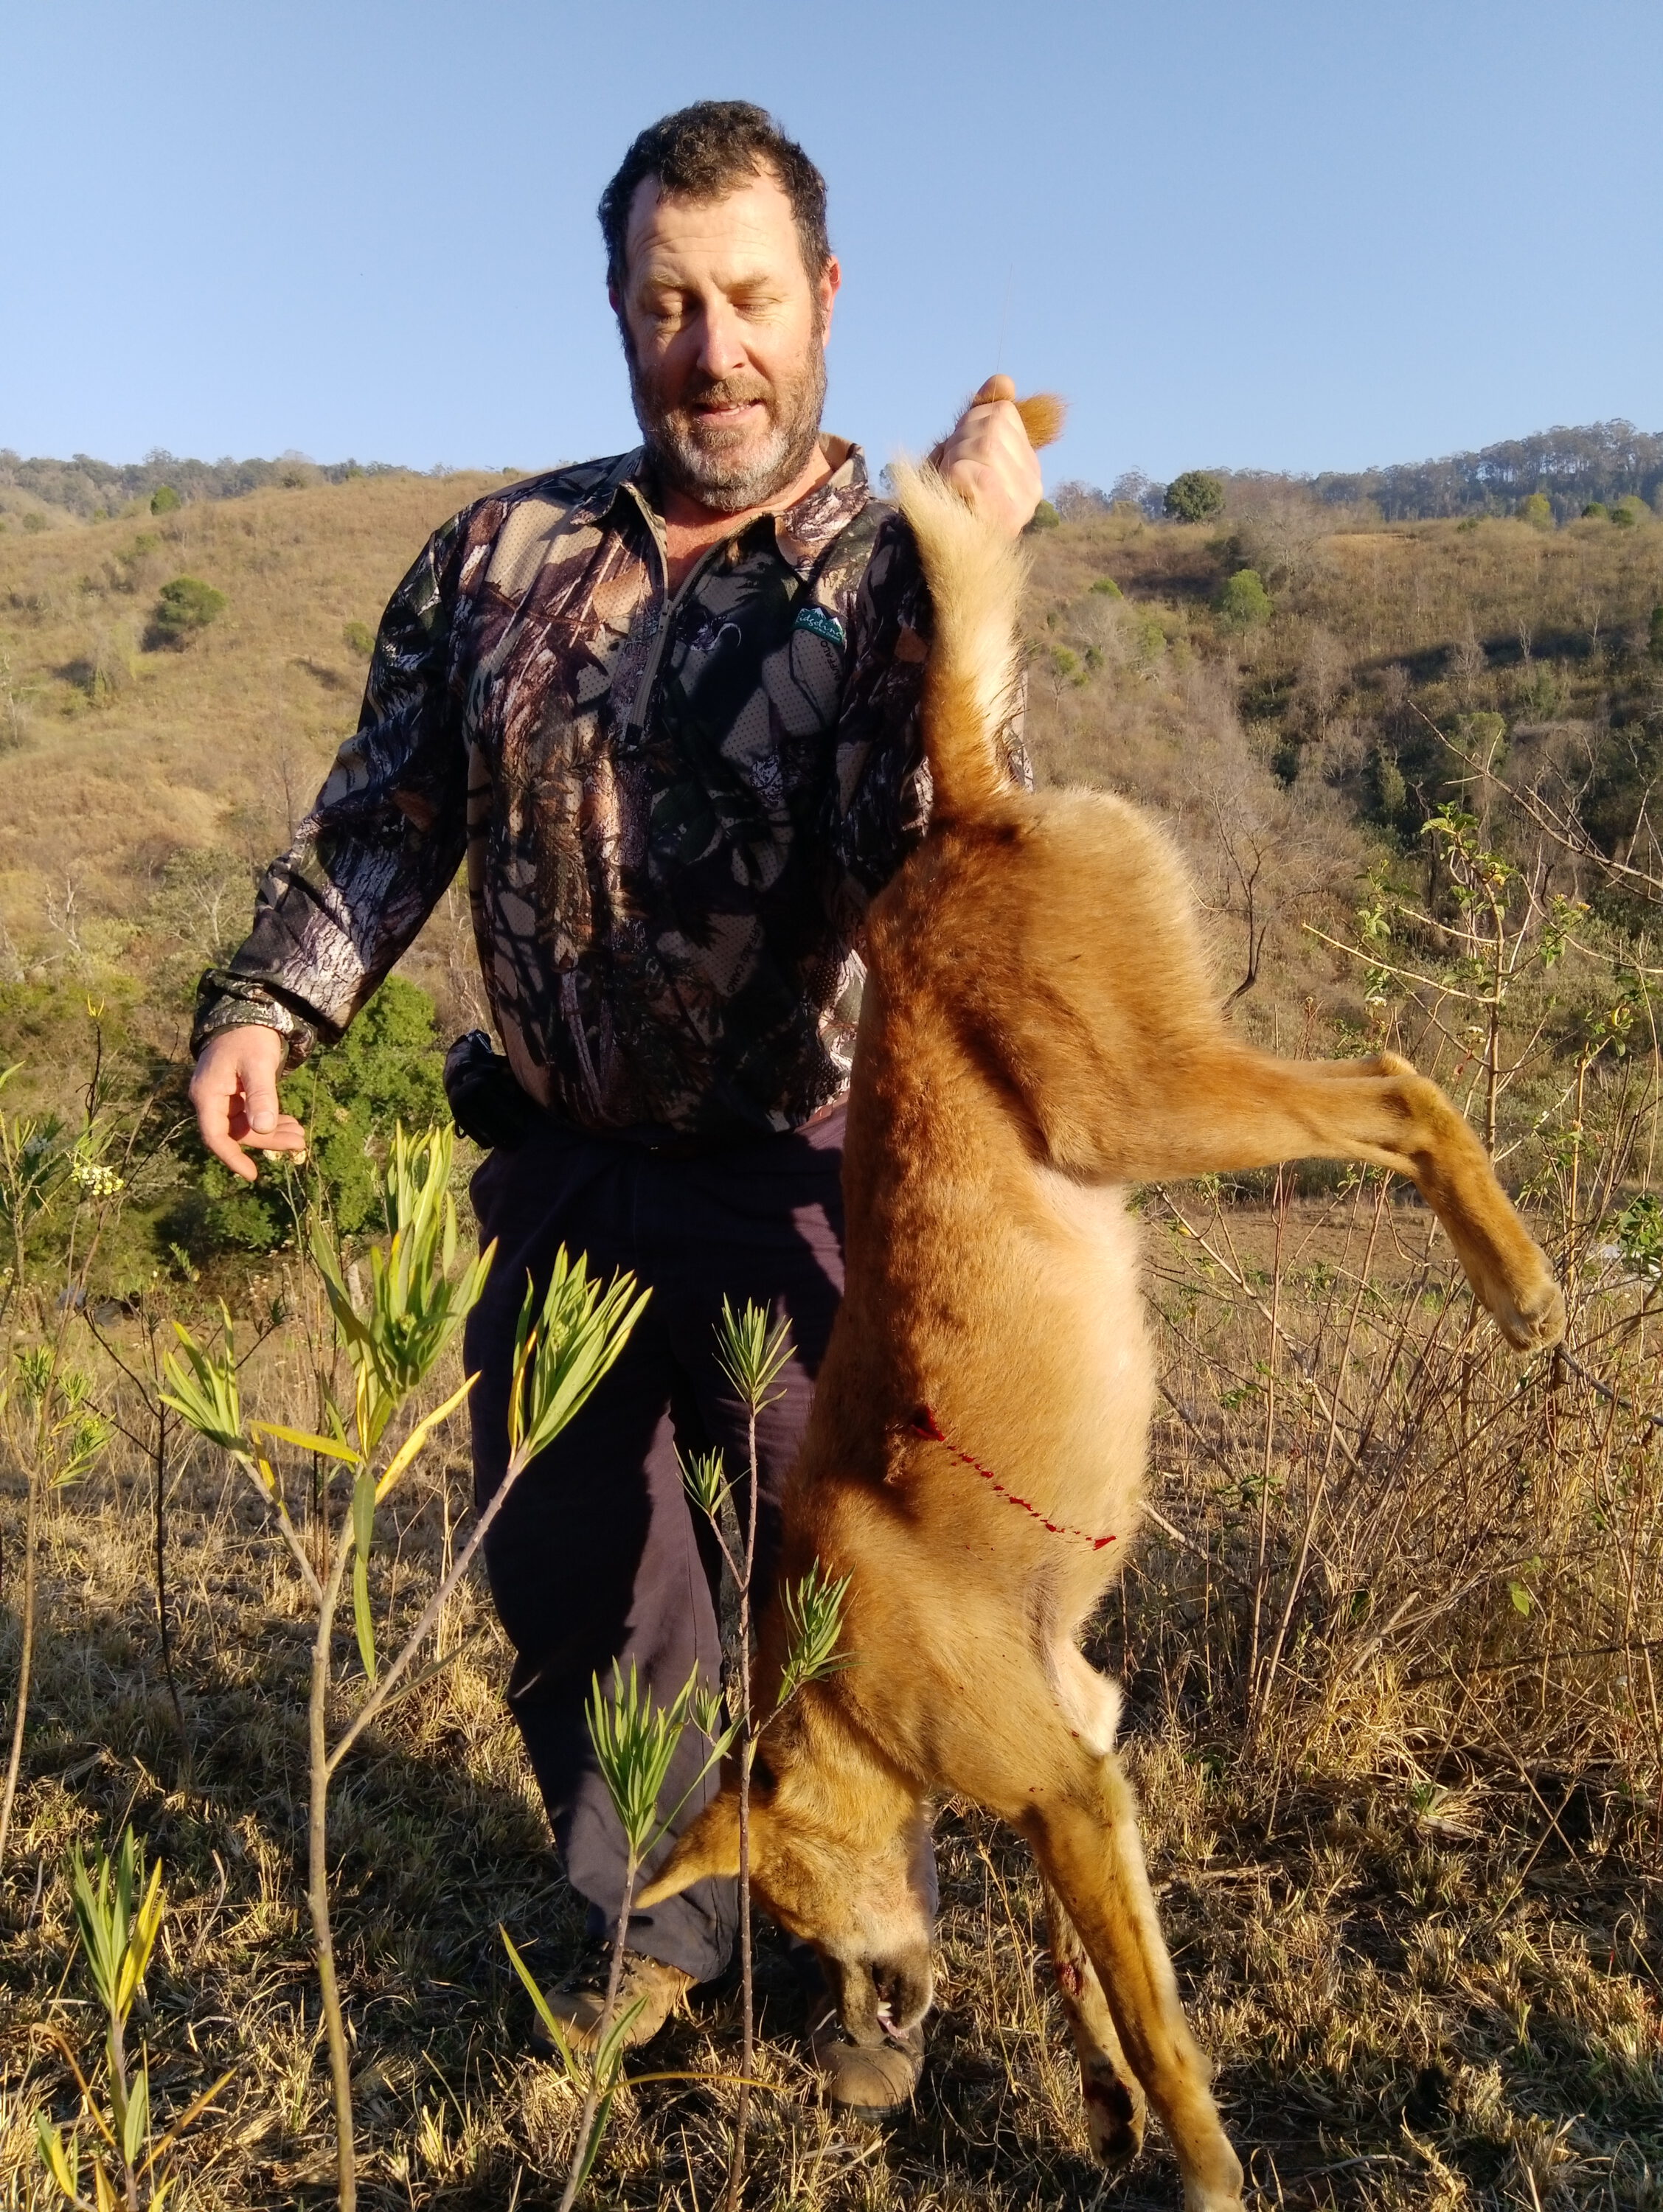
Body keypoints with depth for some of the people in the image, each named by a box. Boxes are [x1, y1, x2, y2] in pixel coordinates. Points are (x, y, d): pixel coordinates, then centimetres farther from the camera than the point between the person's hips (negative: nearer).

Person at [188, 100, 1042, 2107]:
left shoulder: (892, 580, -7)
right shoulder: (506, 552, 3)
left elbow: (929, 862, -23)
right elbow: (383, 811, 8)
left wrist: (951, 569, -31)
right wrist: (270, 1002, -4)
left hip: (794, 1199, -3)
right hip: (558, 1184, 4)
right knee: (568, 1582, 17)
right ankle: (660, 1920, 43)